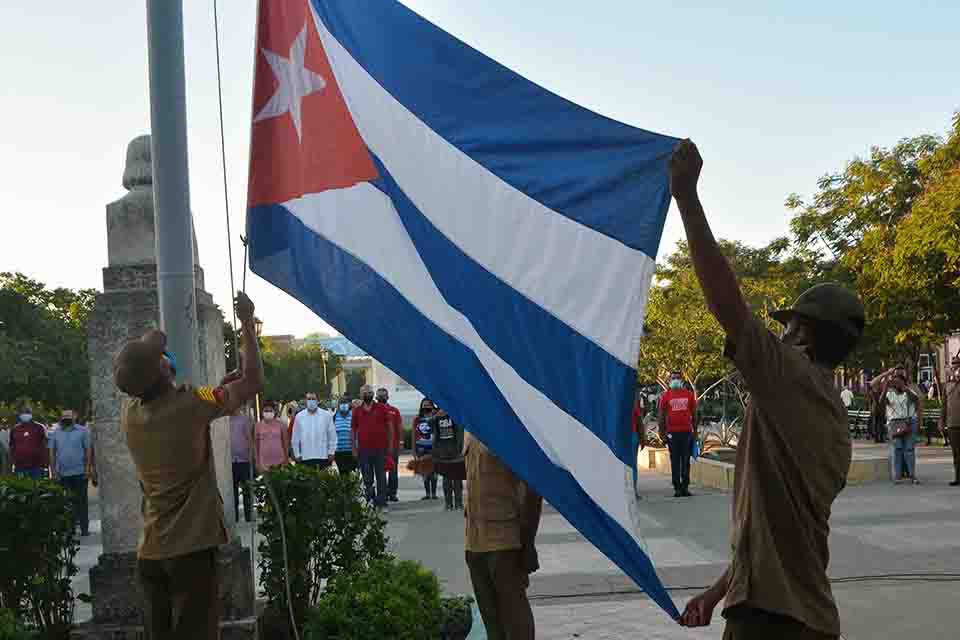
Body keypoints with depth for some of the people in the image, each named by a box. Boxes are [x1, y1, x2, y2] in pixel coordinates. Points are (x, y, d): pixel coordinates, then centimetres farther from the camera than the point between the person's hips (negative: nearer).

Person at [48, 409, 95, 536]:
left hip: (79, 472, -2)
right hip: (62, 473, 2)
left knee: (81, 501, 3)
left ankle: (84, 528, 8)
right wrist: (53, 471, 3)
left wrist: (88, 468, -6)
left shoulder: (82, 431, 0)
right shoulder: (55, 433, 7)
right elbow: (52, 452, 9)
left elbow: (88, 449, 0)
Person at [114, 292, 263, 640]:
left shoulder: (130, 412, 2)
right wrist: (247, 323, 1)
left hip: (150, 550, 6)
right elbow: (253, 382, -7)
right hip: (192, 547, -6)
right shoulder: (189, 404, -17)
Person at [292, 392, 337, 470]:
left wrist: (331, 452, 1)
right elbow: (296, 437, 8)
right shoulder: (299, 416, 4)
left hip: (323, 457, -1)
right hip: (305, 457, 1)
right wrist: (297, 454, 6)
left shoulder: (326, 415, 1)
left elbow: (332, 435, 4)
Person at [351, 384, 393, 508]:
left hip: (380, 448, -2)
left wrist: (390, 444, 0)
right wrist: (354, 448, 6)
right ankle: (370, 502, 14)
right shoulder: (357, 411, 8)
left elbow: (389, 426, 5)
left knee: (381, 477, 1)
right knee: (367, 479, 7)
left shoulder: (381, 408, 3)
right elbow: (353, 430, 11)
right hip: (363, 449, 2)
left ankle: (381, 502, 4)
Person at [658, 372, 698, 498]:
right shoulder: (666, 396, 3)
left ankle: (685, 486, 8)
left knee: (686, 460, 3)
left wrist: (695, 431, 9)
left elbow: (694, 414, 12)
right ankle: (677, 488, 5)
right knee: (675, 461, 2)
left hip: (687, 432, 1)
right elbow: (662, 415, 4)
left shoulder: (689, 394, 8)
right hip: (672, 433, -1)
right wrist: (662, 433, -1)